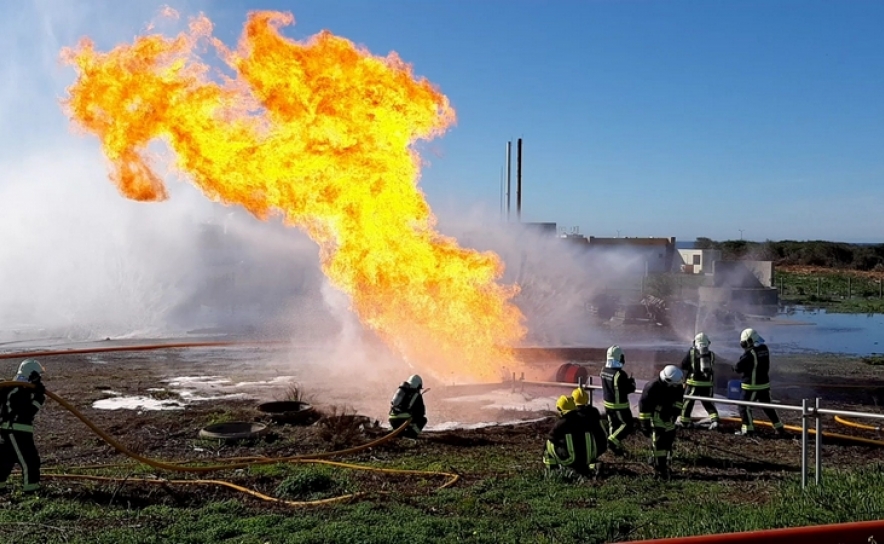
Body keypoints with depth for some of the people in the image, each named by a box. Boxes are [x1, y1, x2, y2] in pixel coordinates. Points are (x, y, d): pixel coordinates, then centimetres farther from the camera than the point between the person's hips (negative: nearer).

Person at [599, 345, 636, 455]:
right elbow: (630, 389, -20)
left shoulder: (604, 371, -2)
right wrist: (632, 381, 2)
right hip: (620, 405, -8)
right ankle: (613, 441, -4)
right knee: (628, 425, 5)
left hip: (608, 403, 8)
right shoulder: (620, 374, -27)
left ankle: (615, 447, 27)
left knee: (613, 424, 19)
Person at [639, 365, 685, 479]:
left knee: (669, 443, 17)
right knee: (659, 444, -8)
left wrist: (676, 409, -6)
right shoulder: (652, 387, -27)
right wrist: (645, 423, -19)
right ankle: (660, 469, 1)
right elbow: (644, 406, -22)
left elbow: (679, 398, 13)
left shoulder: (677, 386, -8)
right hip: (656, 421, -7)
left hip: (669, 420, 7)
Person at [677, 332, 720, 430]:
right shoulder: (711, 354, 4)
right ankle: (714, 420, -1)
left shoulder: (691, 352, -5)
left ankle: (683, 421, 14)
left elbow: (683, 366, 0)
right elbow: (713, 369, 11)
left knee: (687, 401, 9)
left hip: (694, 382, -3)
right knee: (708, 403, 13)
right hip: (707, 383, 3)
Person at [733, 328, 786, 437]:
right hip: (765, 384, 7)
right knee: (768, 407, 17)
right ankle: (779, 429, 19)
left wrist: (736, 367, 2)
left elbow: (738, 368, -20)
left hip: (752, 386, -7)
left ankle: (748, 429, 5)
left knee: (745, 407, 5)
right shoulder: (764, 349, 2)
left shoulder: (750, 354, -21)